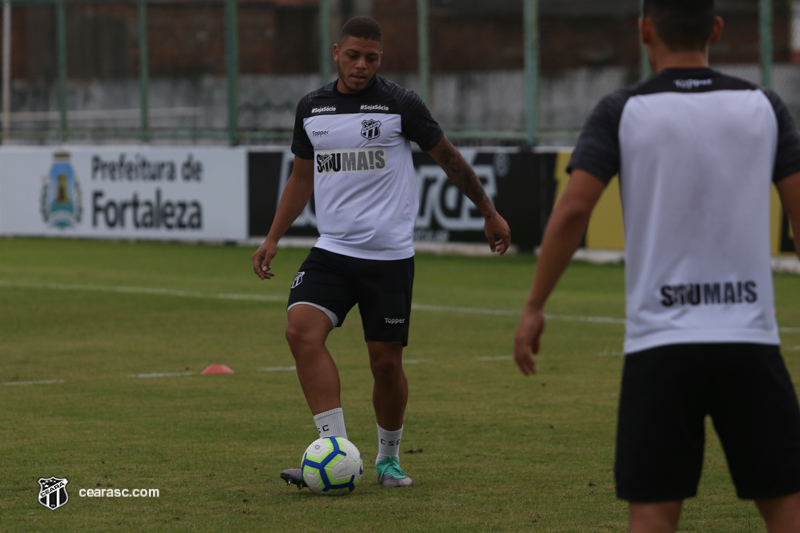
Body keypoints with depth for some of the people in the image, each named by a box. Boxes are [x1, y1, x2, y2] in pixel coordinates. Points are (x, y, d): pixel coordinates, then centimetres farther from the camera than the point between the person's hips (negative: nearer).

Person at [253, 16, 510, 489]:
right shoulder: (312, 108, 7)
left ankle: (389, 458, 25)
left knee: (387, 361, 0)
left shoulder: (400, 104, -5)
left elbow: (450, 159, 6)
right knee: (302, 330, -20)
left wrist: (490, 214, 12)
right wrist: (273, 239, 16)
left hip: (390, 256, -3)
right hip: (332, 250, 3)